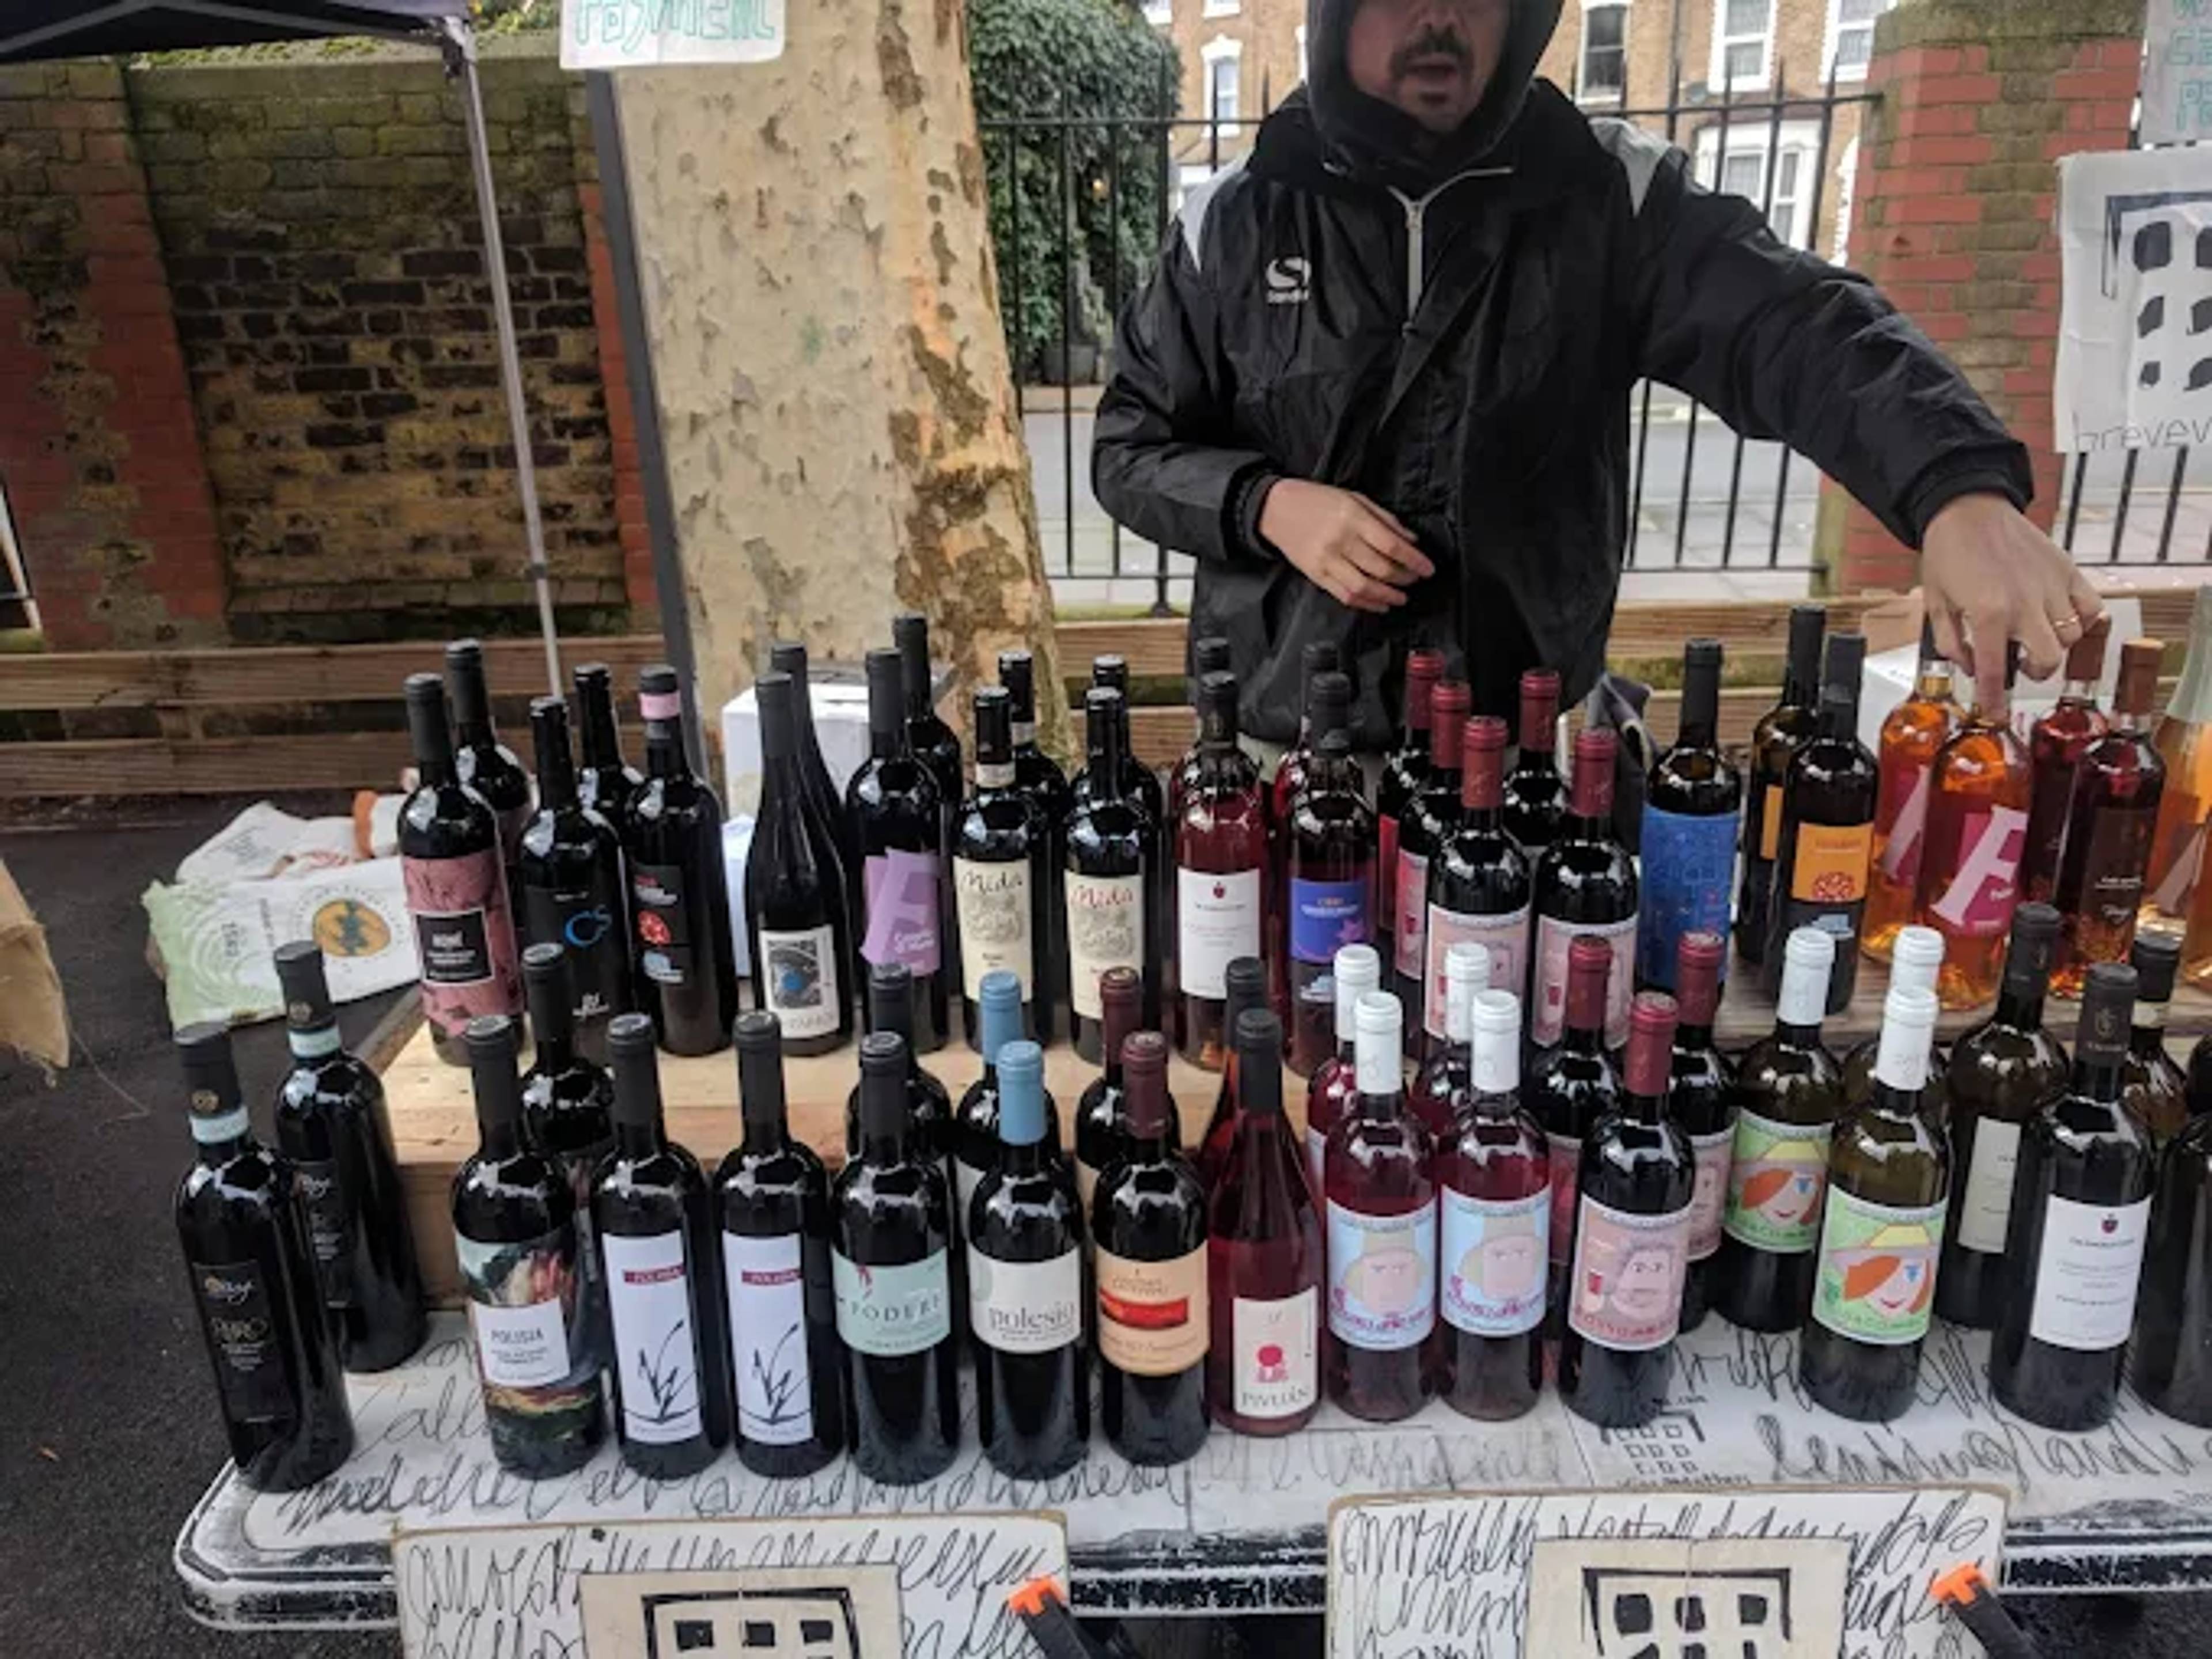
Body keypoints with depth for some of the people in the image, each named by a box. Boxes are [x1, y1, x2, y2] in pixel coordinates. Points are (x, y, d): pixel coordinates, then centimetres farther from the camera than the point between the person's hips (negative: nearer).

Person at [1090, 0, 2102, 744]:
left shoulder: (1610, 196, -4)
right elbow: (1128, 447, 4)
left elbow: (1790, 329, -18)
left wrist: (1959, 489, -37)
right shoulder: (1233, 221, -2)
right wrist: (1264, 505, -16)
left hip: (1528, 751, 1)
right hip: (1287, 750, 0)